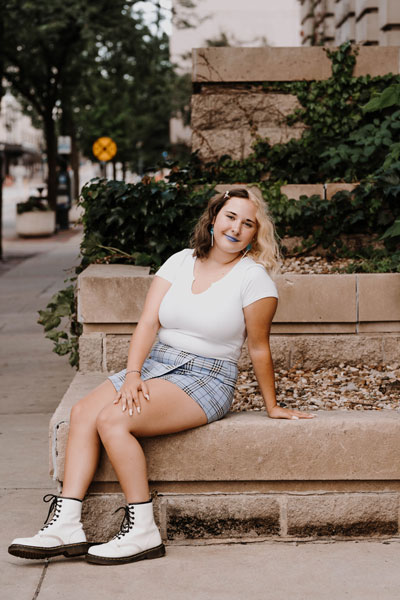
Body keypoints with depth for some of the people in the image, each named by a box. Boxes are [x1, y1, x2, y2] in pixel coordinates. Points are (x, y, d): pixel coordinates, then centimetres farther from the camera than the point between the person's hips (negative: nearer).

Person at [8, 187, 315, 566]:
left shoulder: (253, 276, -7)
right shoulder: (180, 262, 7)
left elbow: (259, 347, 0)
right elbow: (148, 324, 0)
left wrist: (272, 407, 5)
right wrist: (133, 373, -15)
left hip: (206, 379, -6)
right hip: (155, 364, 6)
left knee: (113, 419, -27)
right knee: (83, 411, -18)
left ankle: (142, 533, -21)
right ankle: (66, 525, -20)